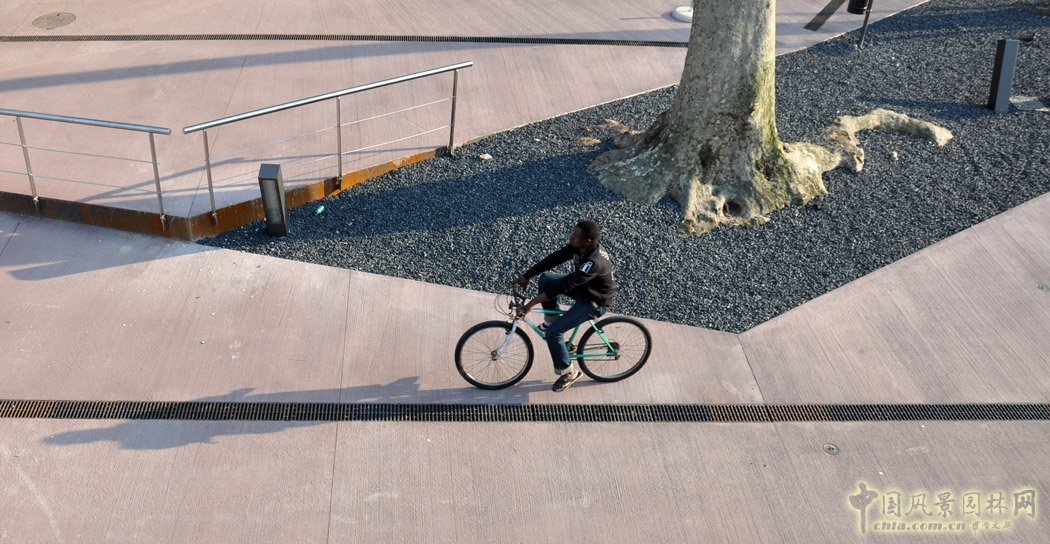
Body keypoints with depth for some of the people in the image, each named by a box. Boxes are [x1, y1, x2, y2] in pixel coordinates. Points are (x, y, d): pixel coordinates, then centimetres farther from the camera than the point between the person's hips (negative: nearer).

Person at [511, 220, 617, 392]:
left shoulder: (594, 262, -38)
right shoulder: (579, 246, -13)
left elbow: (564, 285, -39)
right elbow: (553, 259, -9)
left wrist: (532, 303, -38)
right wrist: (526, 276, -13)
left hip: (595, 302, -8)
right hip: (583, 287, 8)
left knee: (553, 332, -13)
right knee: (546, 279, -1)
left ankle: (568, 372, 7)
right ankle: (551, 319, 18)